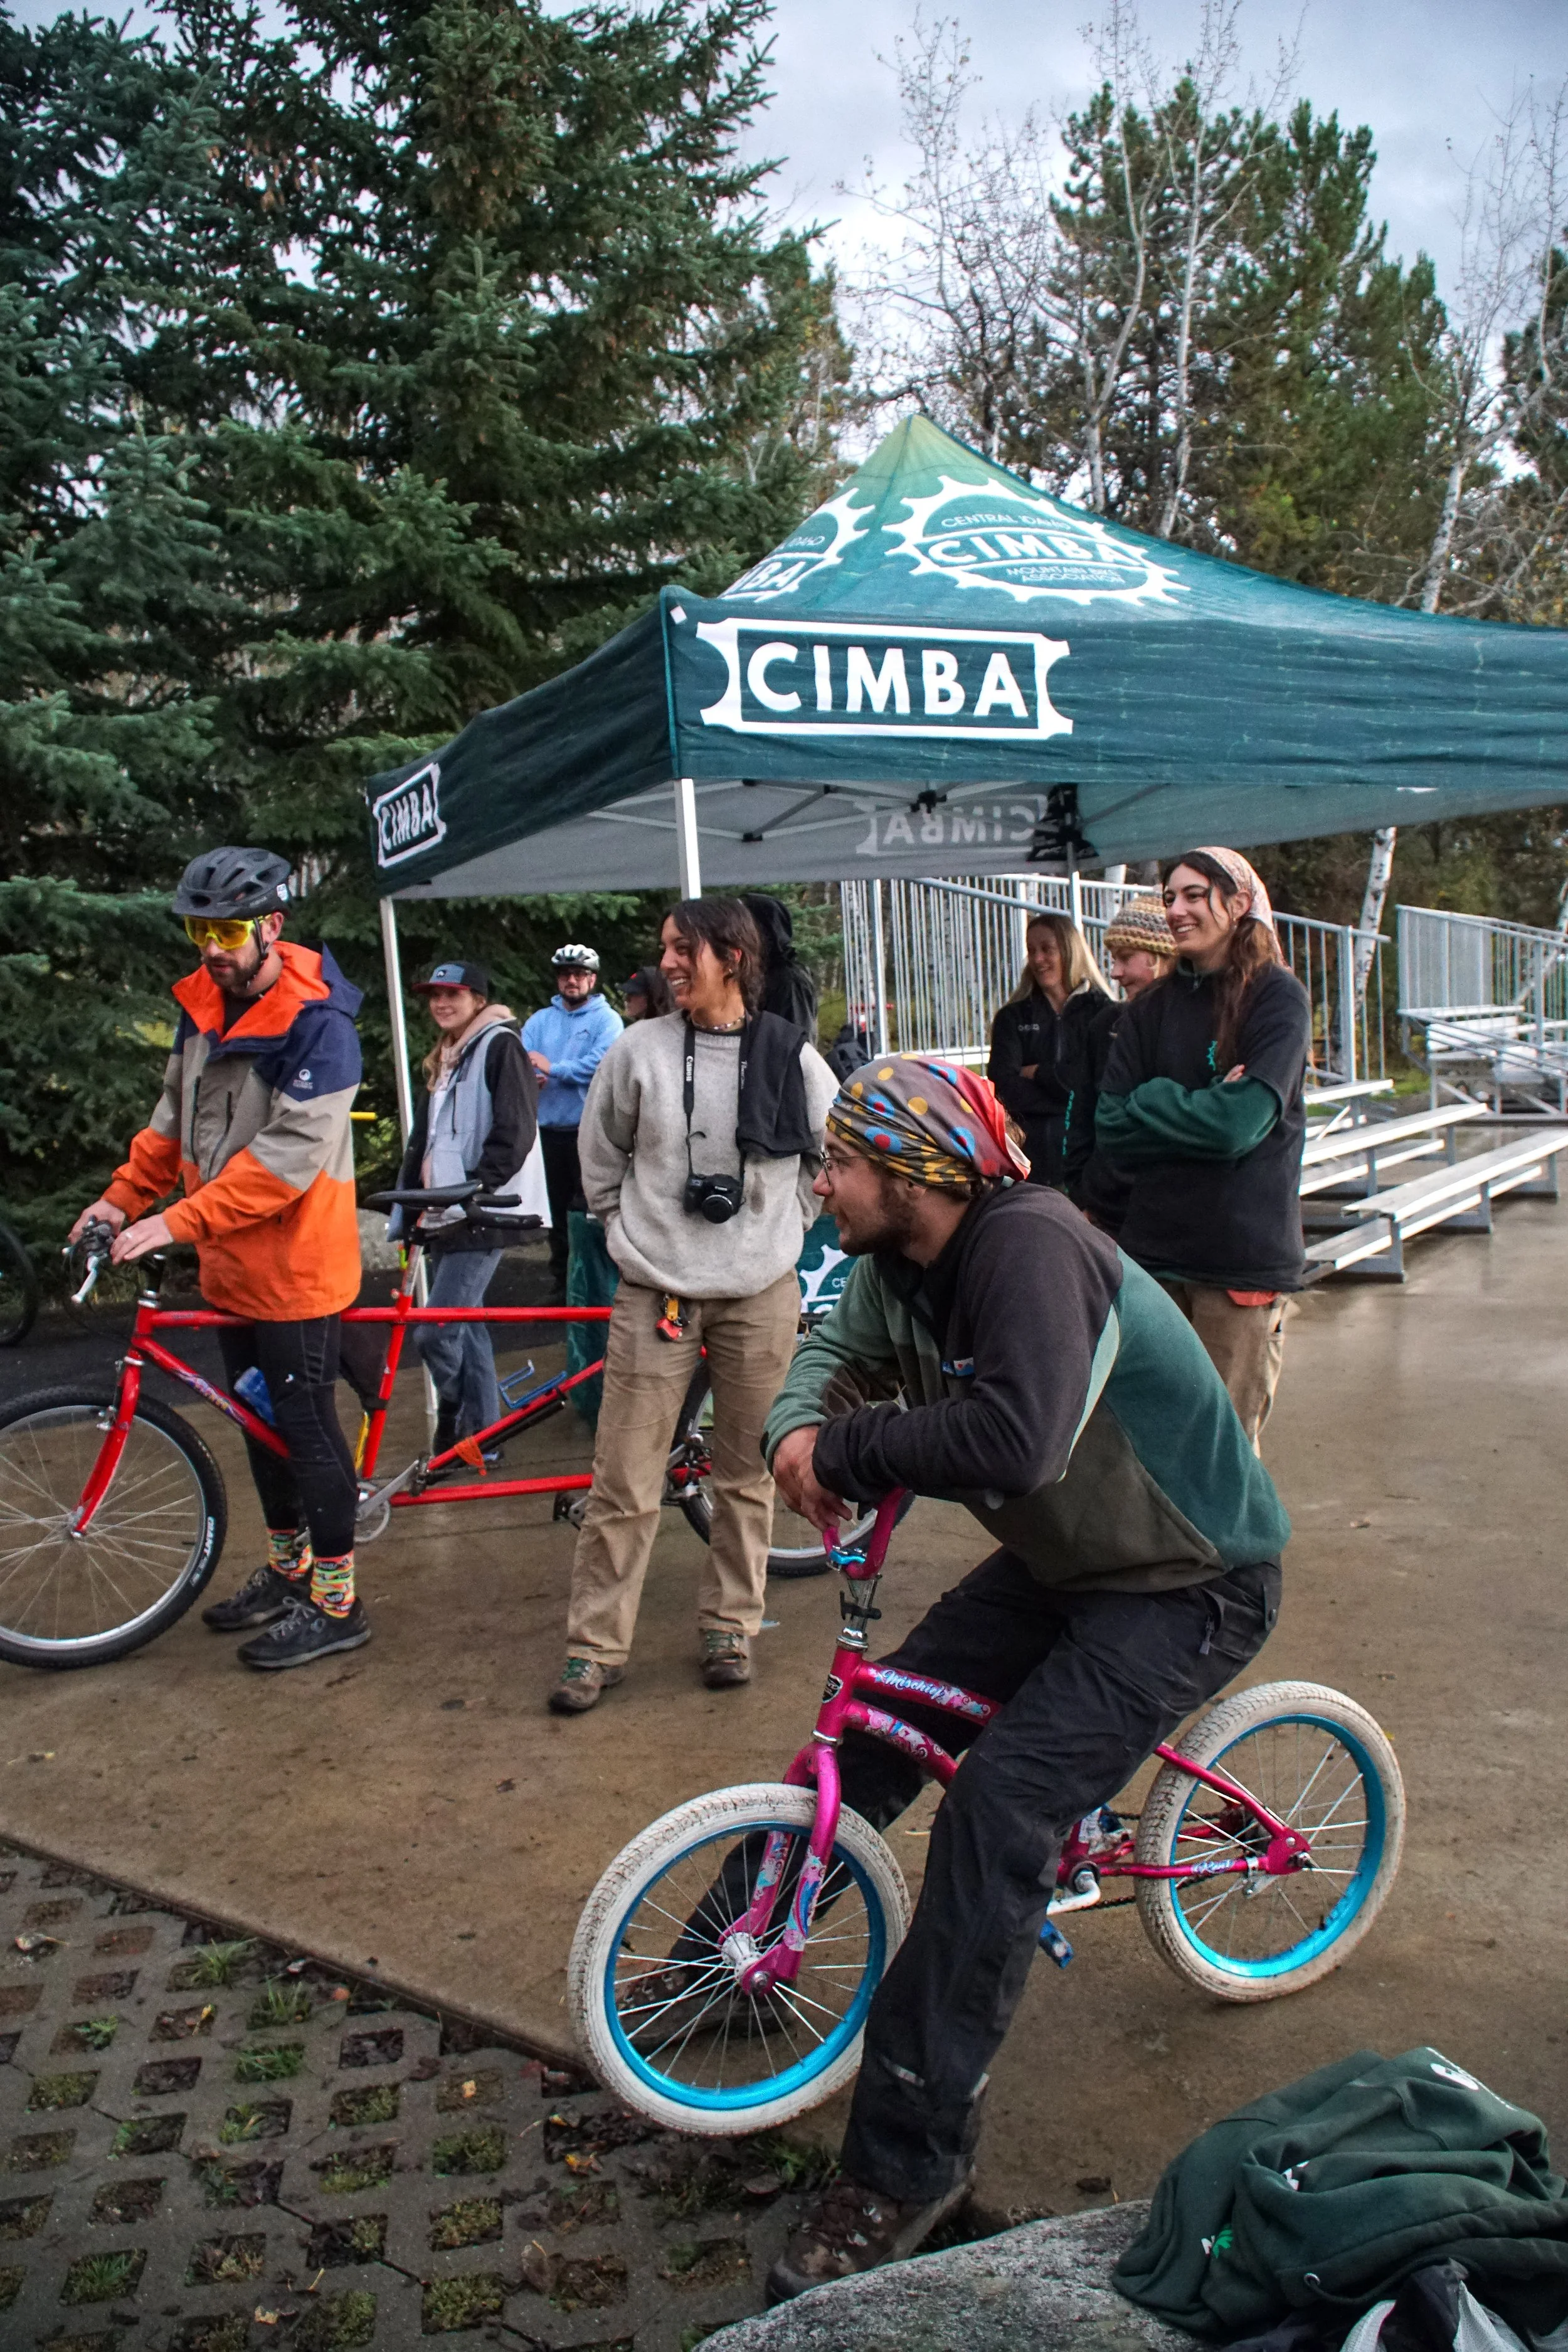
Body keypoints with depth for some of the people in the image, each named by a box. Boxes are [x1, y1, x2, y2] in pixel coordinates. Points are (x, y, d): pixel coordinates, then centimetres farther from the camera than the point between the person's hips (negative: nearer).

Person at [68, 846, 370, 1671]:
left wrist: (178, 1222, -29)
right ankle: (286, 1567, 35)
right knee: (261, 1418, 18)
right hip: (230, 1264, 8)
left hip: (294, 1265, -8)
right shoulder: (202, 1006, 6)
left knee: (305, 1425, 0)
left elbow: (289, 1155, -26)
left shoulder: (316, 1023, -20)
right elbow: (175, 1117, 16)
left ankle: (335, 1602, 14)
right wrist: (122, 1197, 5)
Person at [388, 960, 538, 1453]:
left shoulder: (500, 1045, -6)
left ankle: (455, 1422, 6)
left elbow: (515, 1130, -16)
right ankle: (482, 1432, 20)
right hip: (443, 1216, 9)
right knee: (465, 1327, 12)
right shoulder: (443, 1058, 20)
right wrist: (403, 1210, 19)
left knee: (434, 1332, -13)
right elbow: (422, 1139, 22)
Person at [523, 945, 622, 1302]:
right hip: (552, 1129, 5)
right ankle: (562, 1284, 21)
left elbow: (601, 1064, -17)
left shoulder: (607, 1019, -1)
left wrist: (551, 1068, -13)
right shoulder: (540, 1021, 14)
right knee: (559, 1209, 12)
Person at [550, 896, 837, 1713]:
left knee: (747, 1476, 10)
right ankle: (595, 1645, 16)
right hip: (653, 1294, 0)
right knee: (623, 1486, 2)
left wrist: (781, 1225, 8)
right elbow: (600, 1159, 12)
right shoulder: (638, 1050, -2)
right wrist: (635, 1233, 8)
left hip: (759, 1296, 1)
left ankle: (731, 1627, 28)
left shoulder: (791, 1055, -2)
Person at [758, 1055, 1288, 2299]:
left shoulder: (1029, 1249, -33)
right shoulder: (902, 1264, -5)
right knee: (873, 1731, 6)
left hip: (1188, 1589, -8)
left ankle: (910, 2162, -5)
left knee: (998, 1813, -19)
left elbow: (1016, 1438, -47)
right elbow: (839, 1350, 8)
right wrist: (797, 1428, -16)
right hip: (1061, 1559, 9)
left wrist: (847, 1450, -33)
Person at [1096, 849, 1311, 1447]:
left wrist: (1150, 1105, -3)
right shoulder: (1151, 1010, 13)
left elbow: (1241, 1122, -14)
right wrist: (1197, 1108, -8)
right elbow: (1111, 1127, 3)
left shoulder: (1278, 997, -1)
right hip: (1154, 1246, 4)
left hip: (1244, 1256, -4)